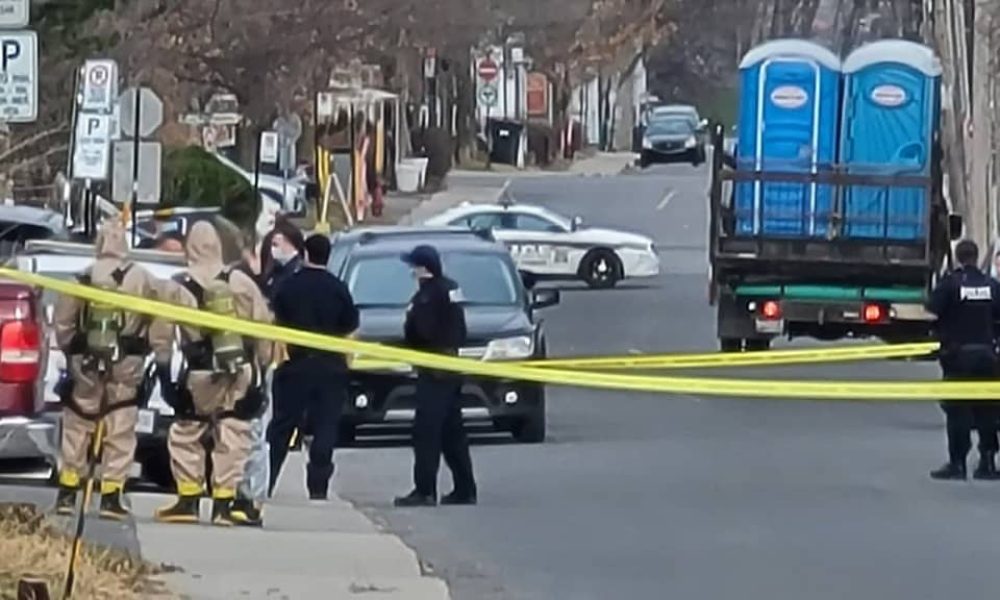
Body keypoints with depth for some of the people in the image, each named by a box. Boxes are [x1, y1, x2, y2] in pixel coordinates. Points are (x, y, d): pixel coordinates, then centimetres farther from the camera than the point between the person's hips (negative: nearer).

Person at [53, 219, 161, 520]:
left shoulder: (84, 278, -2)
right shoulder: (143, 279, -4)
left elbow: (62, 321, 1)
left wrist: (70, 348, 15)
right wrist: (158, 350, 10)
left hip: (86, 363, 1)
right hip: (127, 365, -1)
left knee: (76, 427, 10)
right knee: (120, 430, 4)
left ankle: (67, 492, 10)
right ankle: (111, 496, 0)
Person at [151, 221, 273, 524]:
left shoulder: (176, 288, -4)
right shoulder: (241, 283, 1)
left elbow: (162, 335, -1)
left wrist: (163, 371, 9)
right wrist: (262, 364, 12)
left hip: (200, 375, -2)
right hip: (241, 374, 2)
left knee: (186, 437, 11)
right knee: (231, 438, 7)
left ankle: (188, 501, 11)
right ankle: (223, 505, 6)